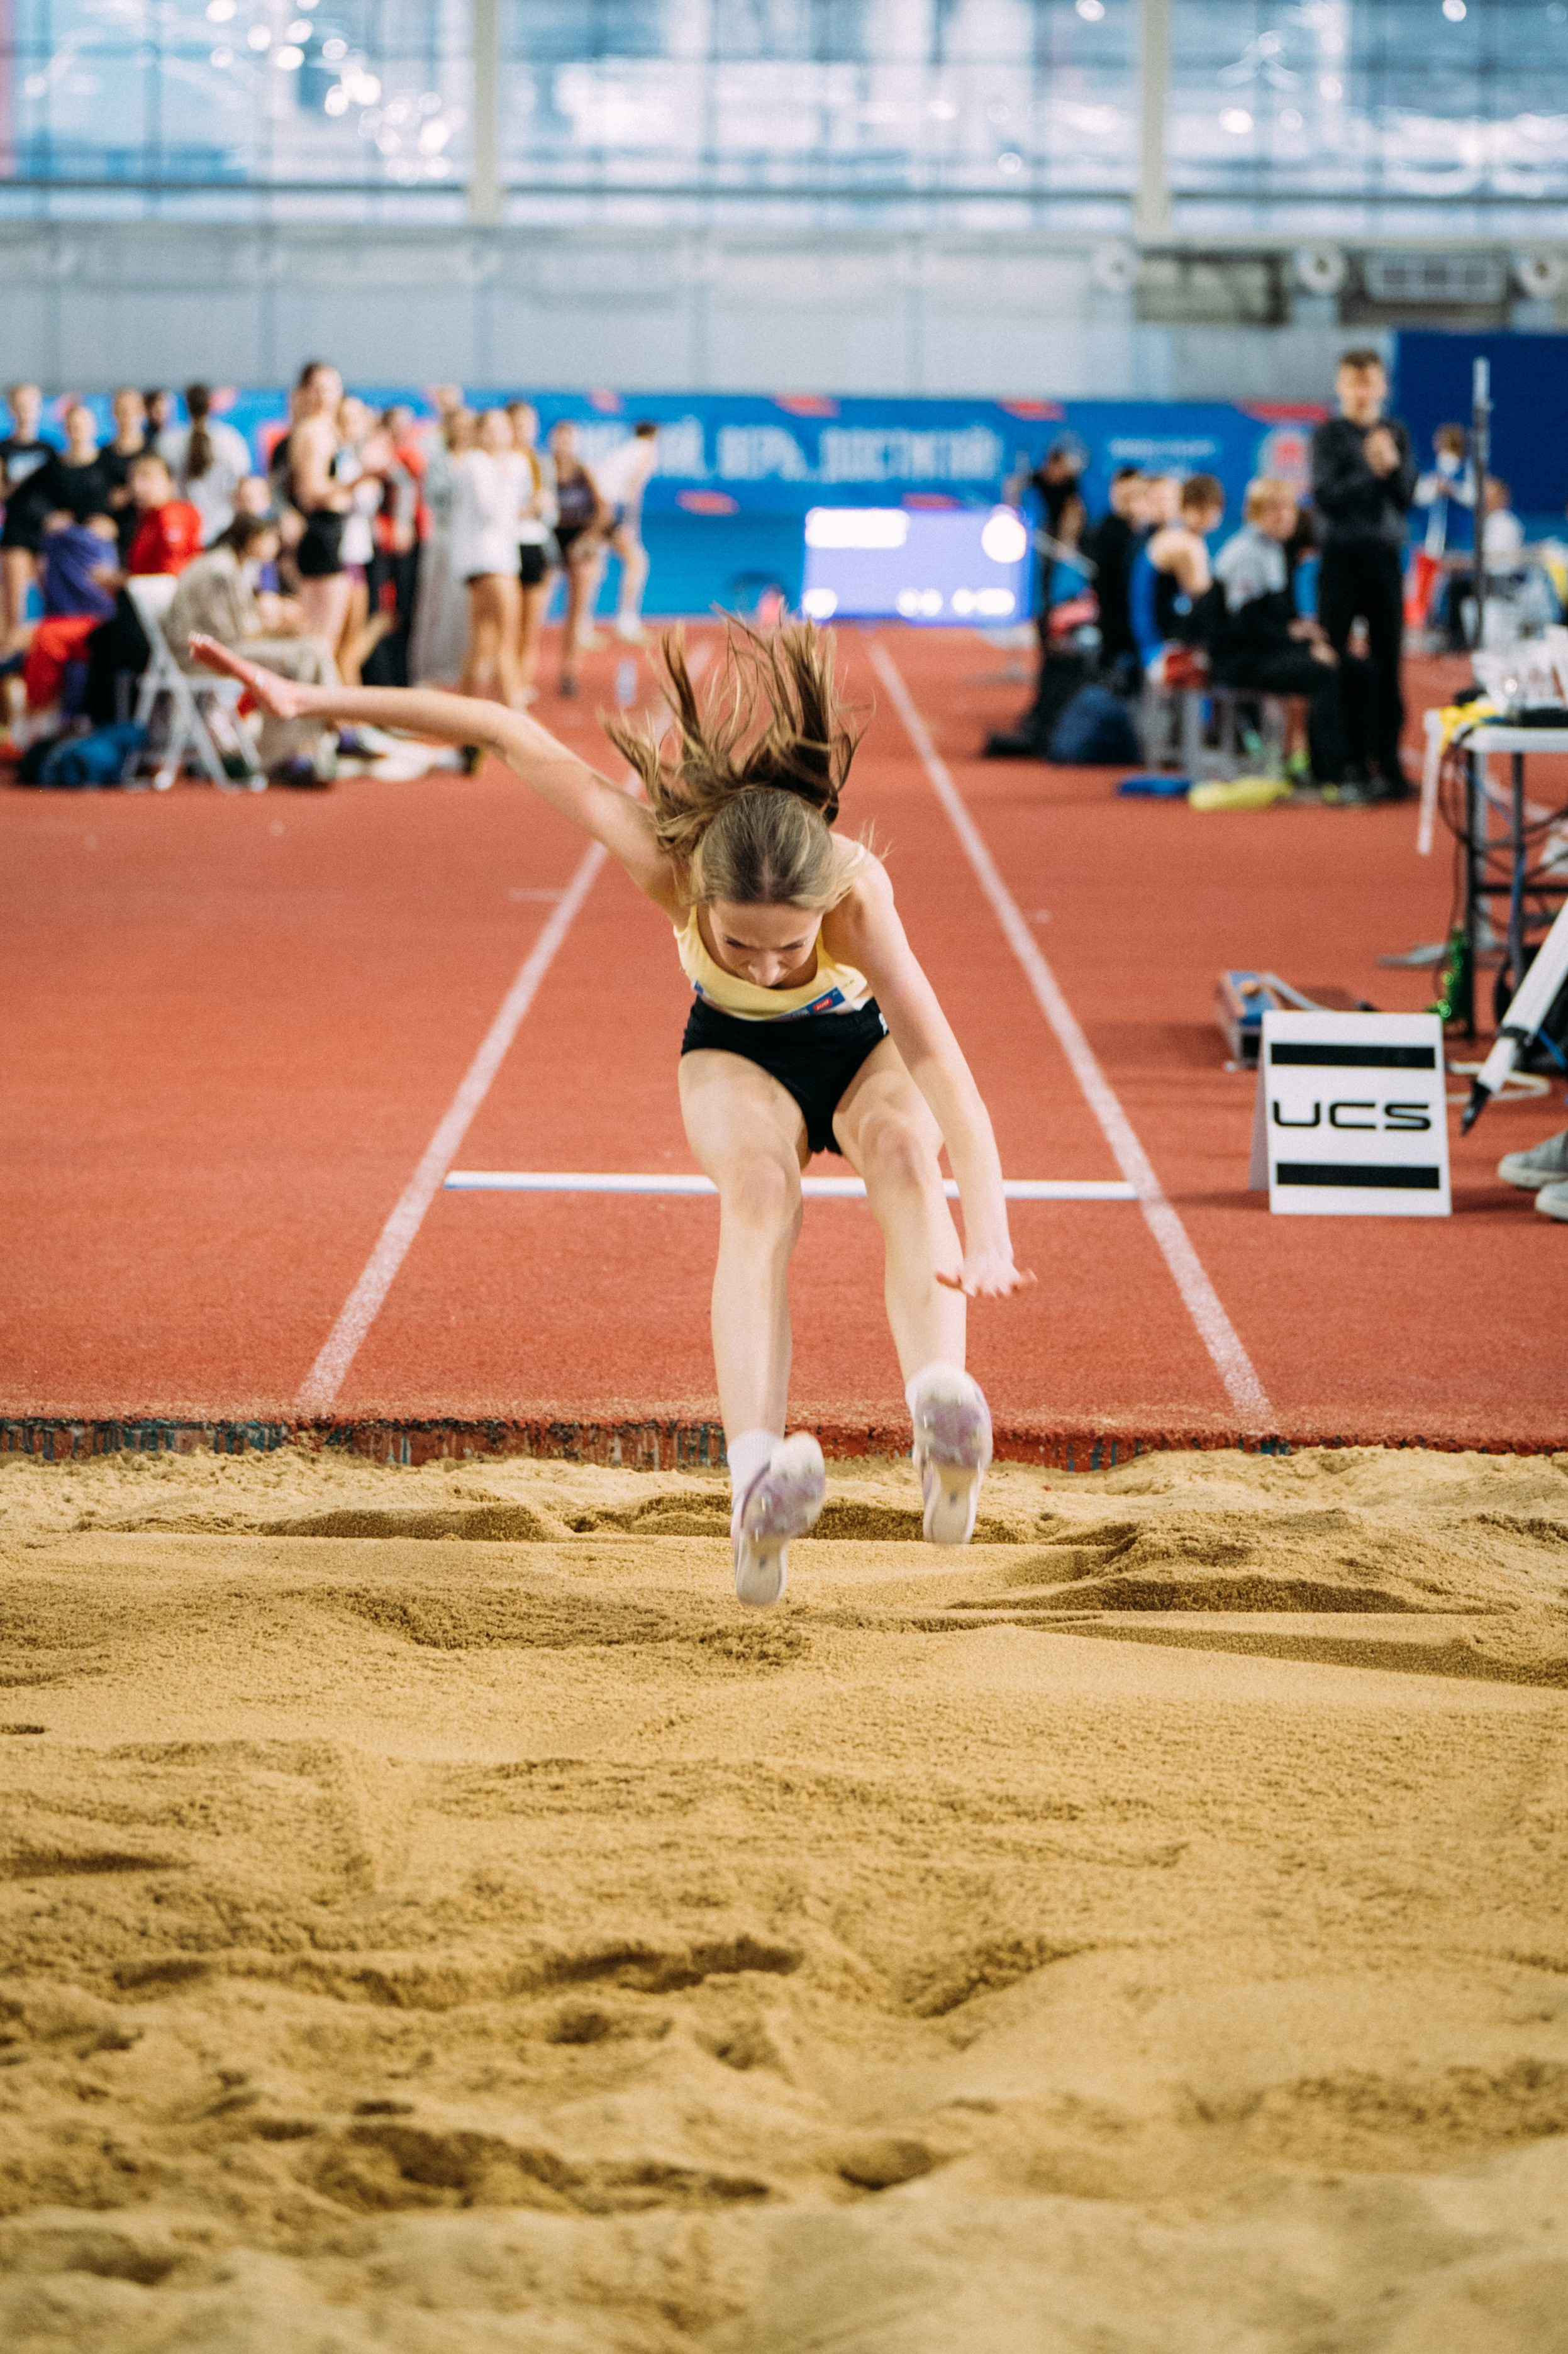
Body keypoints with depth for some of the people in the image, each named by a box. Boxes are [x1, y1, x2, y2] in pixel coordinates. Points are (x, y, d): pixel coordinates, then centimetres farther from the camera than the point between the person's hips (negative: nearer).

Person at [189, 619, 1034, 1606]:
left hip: (864, 1046, 0)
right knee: (759, 1192, -33)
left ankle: (942, 1397, -58)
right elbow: (515, 736, -27)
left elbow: (940, 1062, -50)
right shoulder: (668, 859, -36)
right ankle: (757, 1474, -54)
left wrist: (987, 1228, -64)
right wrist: (315, 698, -25)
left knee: (905, 1150, -36)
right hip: (735, 1055, 0)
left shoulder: (856, 889, -40)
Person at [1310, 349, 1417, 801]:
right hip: (1341, 556, -2)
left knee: (1386, 666, 2)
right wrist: (1370, 472, -17)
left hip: (1386, 556, 2)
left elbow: (1406, 497, 2)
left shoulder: (1396, 433, 8)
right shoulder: (1328, 433, 0)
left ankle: (1387, 764, 6)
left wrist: (1392, 466, -16)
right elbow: (1326, 497, -9)